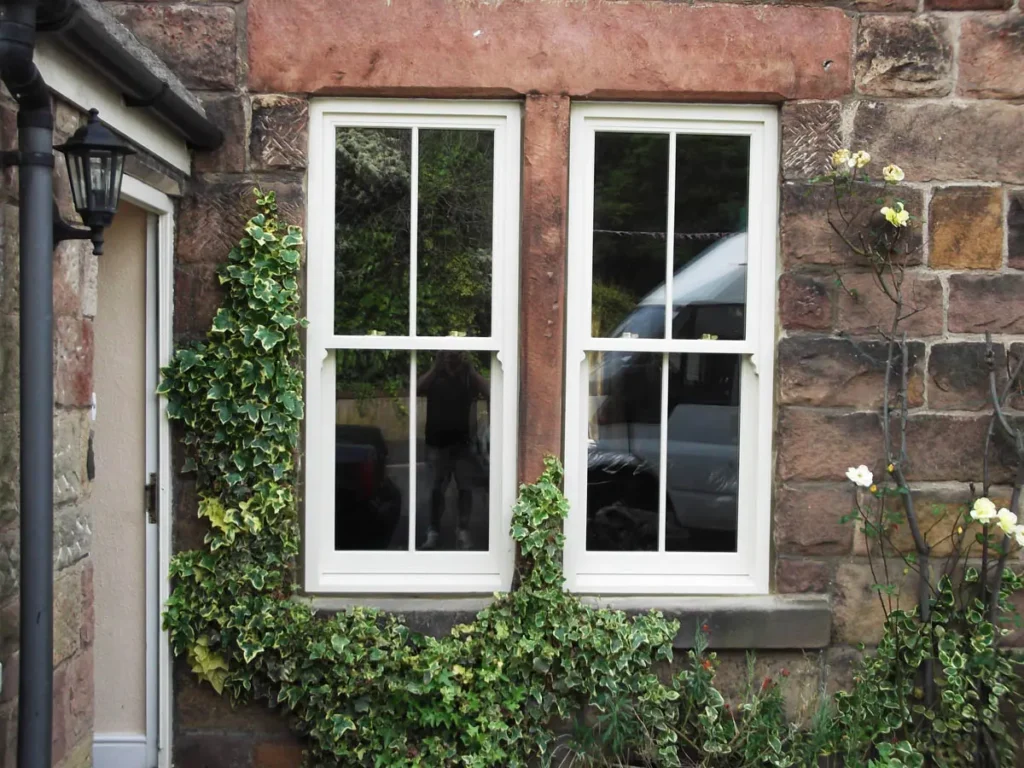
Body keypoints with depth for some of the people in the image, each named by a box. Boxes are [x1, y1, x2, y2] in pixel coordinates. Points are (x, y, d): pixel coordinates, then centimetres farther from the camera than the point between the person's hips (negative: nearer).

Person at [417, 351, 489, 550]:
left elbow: (489, 392, -16)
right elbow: (416, 389, -19)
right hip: (437, 441, 0)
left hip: (462, 441, 0)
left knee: (465, 487, -5)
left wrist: (470, 369, -16)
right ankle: (433, 531, 10)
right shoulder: (434, 378, 0)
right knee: (437, 487, 2)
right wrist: (435, 367, -18)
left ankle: (463, 531, 4)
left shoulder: (468, 378, 0)